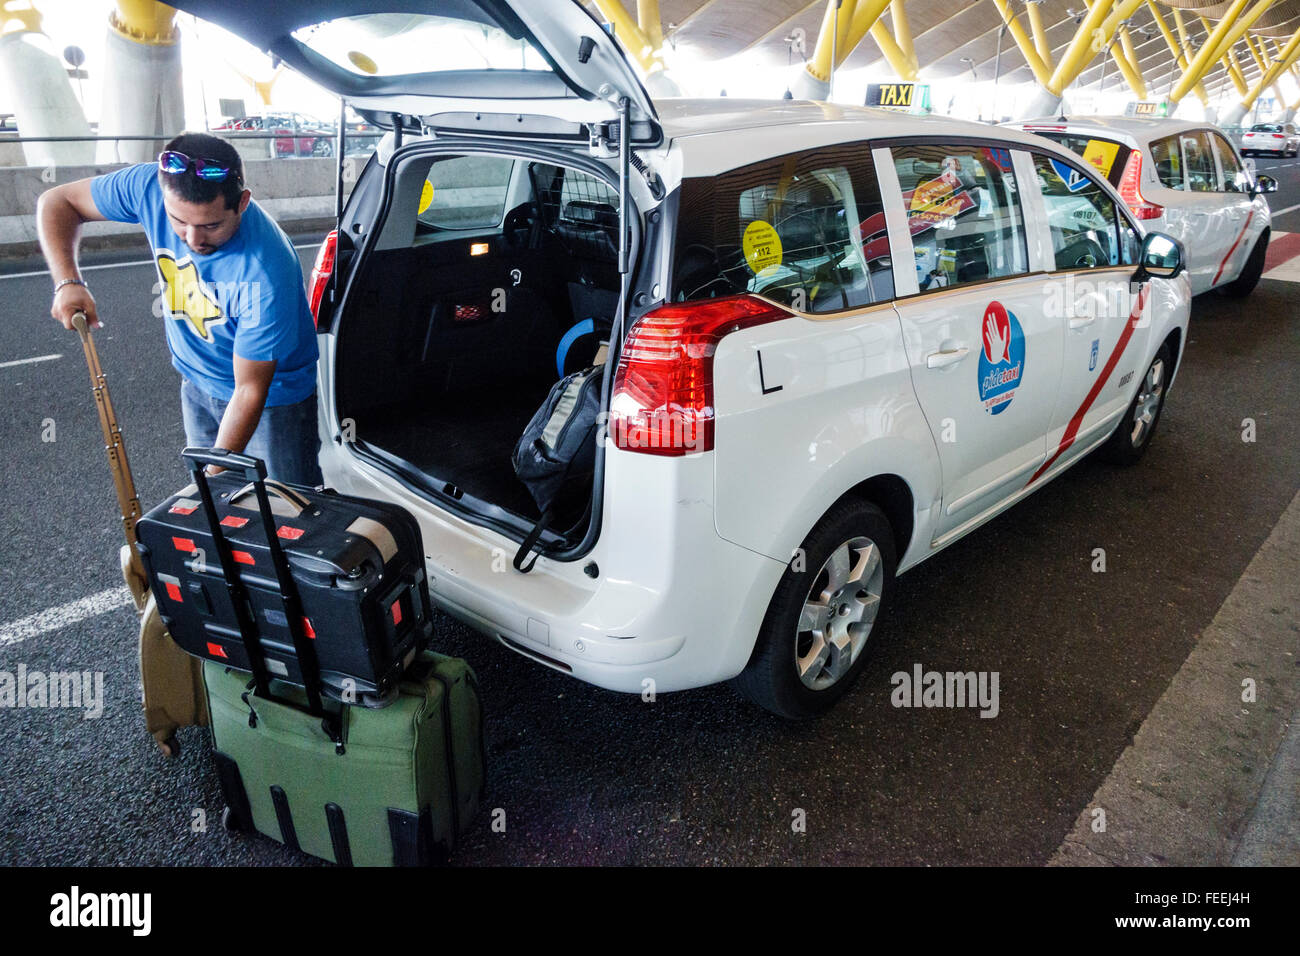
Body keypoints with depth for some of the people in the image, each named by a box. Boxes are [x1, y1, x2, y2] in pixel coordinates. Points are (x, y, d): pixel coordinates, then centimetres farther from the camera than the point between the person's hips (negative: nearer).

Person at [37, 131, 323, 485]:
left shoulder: (264, 272, -37)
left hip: (274, 399, -5)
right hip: (198, 383, 5)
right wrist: (67, 282, -20)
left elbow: (250, 390, -30)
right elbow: (57, 201, -3)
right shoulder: (150, 186, -21)